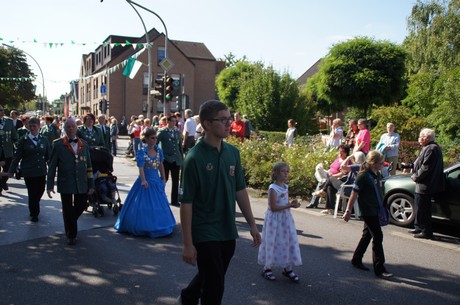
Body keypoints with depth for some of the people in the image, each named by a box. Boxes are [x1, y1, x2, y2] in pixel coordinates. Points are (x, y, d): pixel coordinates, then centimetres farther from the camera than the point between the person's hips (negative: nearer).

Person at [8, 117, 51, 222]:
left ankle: (33, 209, 36)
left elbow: (48, 155, 10)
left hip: (41, 171, 3)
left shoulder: (44, 139, 5)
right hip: (28, 171, -3)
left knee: (40, 191, 8)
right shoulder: (23, 140, -2)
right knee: (32, 193, 1)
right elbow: (17, 157, -2)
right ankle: (34, 214, 19)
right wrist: (12, 170, -6)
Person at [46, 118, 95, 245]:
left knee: (81, 206, 9)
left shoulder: (84, 145, 8)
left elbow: (89, 166, 10)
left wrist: (91, 184, 7)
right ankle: (71, 236, 24)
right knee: (68, 210, 6)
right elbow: (52, 166, -2)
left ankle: (69, 221, 41)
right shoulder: (58, 145, -2)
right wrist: (50, 186, -5)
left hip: (82, 184, 3)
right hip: (65, 184, -3)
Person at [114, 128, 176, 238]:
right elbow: (141, 167, -25)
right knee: (144, 205, 3)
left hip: (157, 181, 6)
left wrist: (163, 179, 13)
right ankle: (143, 227, 19)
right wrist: (143, 180, -38)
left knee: (159, 204, 14)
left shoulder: (158, 150, 2)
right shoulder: (141, 151, -14)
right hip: (146, 182, -6)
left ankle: (158, 226, 30)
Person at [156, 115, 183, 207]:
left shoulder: (177, 132, 9)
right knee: (164, 179, 8)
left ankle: (174, 200, 15)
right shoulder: (162, 132, -4)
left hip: (176, 160, 4)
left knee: (175, 181, 6)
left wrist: (182, 158, 10)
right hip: (166, 159, -4)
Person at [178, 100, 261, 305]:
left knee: (210, 277, 24)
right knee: (215, 287, 4)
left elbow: (240, 190, 9)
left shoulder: (233, 152, 1)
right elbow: (186, 203, -16)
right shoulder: (195, 158, -17)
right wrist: (188, 244, -15)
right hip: (205, 234, -6)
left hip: (228, 232, 6)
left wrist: (252, 224, 9)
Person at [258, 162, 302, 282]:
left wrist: (293, 204, -7)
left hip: (286, 218, 7)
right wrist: (289, 205, -23)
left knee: (288, 242, 9)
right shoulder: (273, 188, -17)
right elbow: (273, 207, -21)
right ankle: (267, 269, 18)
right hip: (274, 219, -7)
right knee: (272, 243, 2)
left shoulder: (286, 187, 6)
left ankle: (287, 269, 23)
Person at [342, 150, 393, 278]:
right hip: (368, 211, -8)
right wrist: (348, 211, -14)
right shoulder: (363, 176, -17)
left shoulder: (378, 175, 8)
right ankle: (379, 269, 0)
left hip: (375, 211, 8)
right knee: (378, 237, -7)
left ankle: (356, 260, 28)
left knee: (367, 235, 15)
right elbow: (354, 194, -16)